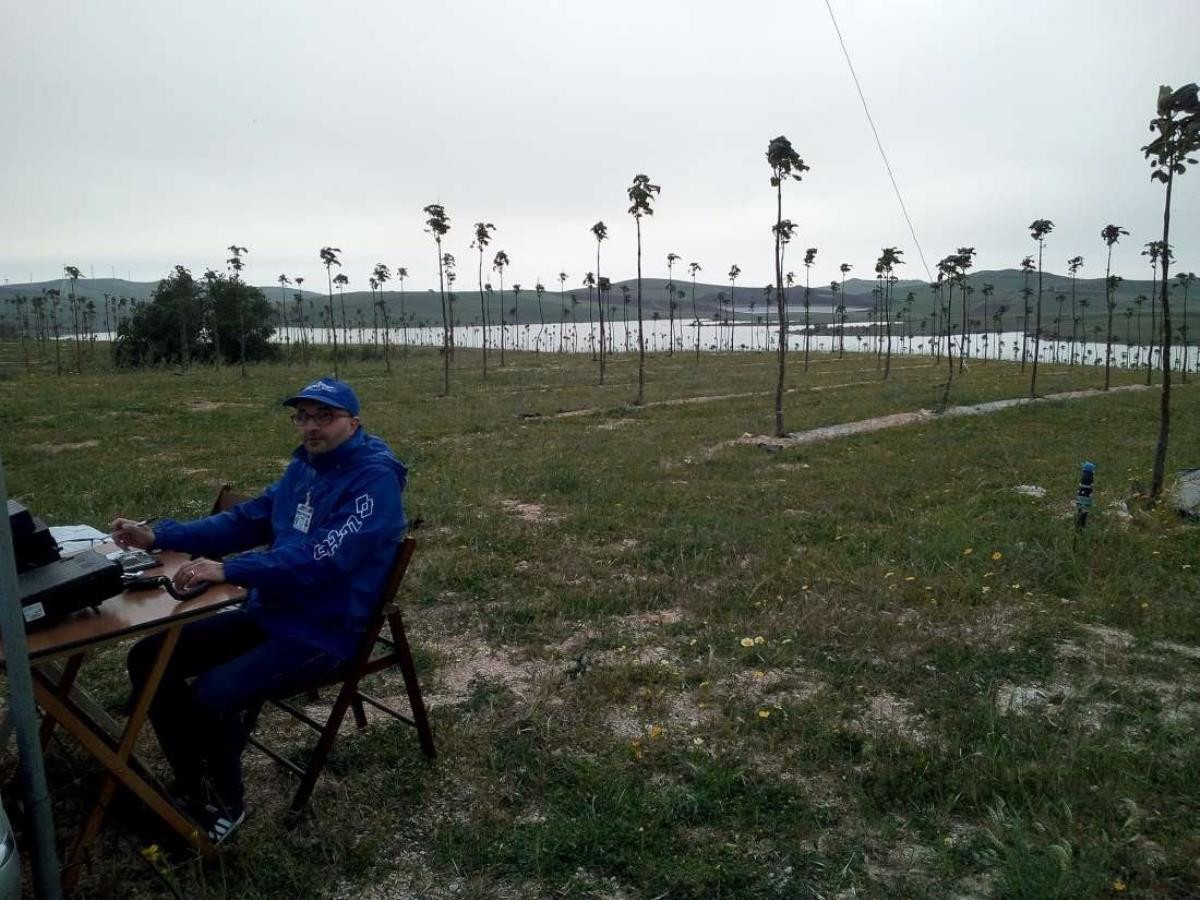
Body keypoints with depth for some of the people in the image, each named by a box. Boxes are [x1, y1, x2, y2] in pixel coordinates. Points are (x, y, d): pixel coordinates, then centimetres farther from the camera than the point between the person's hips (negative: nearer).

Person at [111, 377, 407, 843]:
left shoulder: (375, 478, -18)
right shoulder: (305, 465, 9)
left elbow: (321, 557, -30)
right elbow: (247, 520, 15)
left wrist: (227, 570, -36)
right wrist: (159, 536, 5)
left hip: (322, 634, -9)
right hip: (265, 614, 9)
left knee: (211, 695, -26)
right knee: (149, 658, 3)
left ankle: (226, 804, 4)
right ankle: (192, 786, 17)